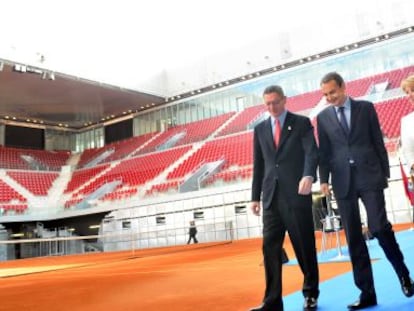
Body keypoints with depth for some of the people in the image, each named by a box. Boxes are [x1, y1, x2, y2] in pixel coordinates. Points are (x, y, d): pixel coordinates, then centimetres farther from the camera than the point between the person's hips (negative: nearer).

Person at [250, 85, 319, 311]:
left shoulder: (301, 123, 3)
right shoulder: (260, 129, 14)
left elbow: (312, 152, -11)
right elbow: (258, 165, 14)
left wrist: (308, 176, -31)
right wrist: (255, 196, 9)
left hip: (297, 194, -3)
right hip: (272, 197, 4)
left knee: (305, 246, 5)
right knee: (270, 248, -1)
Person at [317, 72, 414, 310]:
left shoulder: (366, 108, 6)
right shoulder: (323, 117, 9)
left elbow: (378, 142, 6)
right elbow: (324, 152, 8)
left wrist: (385, 173, 2)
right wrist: (324, 179, -1)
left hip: (369, 177, -2)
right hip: (343, 182, 2)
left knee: (379, 227, -9)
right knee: (353, 237, 2)